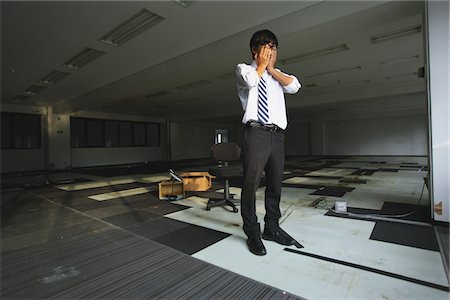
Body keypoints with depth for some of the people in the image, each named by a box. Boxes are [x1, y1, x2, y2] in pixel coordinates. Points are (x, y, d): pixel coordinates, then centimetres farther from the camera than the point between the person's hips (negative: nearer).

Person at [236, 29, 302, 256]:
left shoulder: (277, 74, 25)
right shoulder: (244, 69, 12)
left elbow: (294, 86, 6)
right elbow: (251, 80, -12)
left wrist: (271, 68, 7)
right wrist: (262, 64, 4)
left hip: (277, 134, 6)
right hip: (256, 132, -5)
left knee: (275, 182, 9)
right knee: (251, 182, -9)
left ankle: (271, 228, 23)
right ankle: (252, 232, 5)